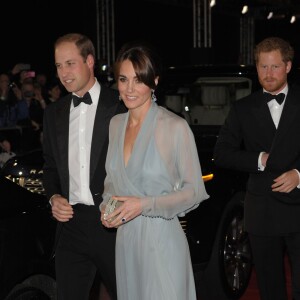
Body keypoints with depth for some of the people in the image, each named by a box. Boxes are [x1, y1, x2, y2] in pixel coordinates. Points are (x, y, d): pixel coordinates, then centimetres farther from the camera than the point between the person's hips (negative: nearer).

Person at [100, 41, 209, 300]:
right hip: (125, 241, 6)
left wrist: (144, 205, -20)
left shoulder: (175, 127, -13)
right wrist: (107, 206, -2)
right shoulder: (115, 124, 7)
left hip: (163, 241, -5)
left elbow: (194, 191, -9)